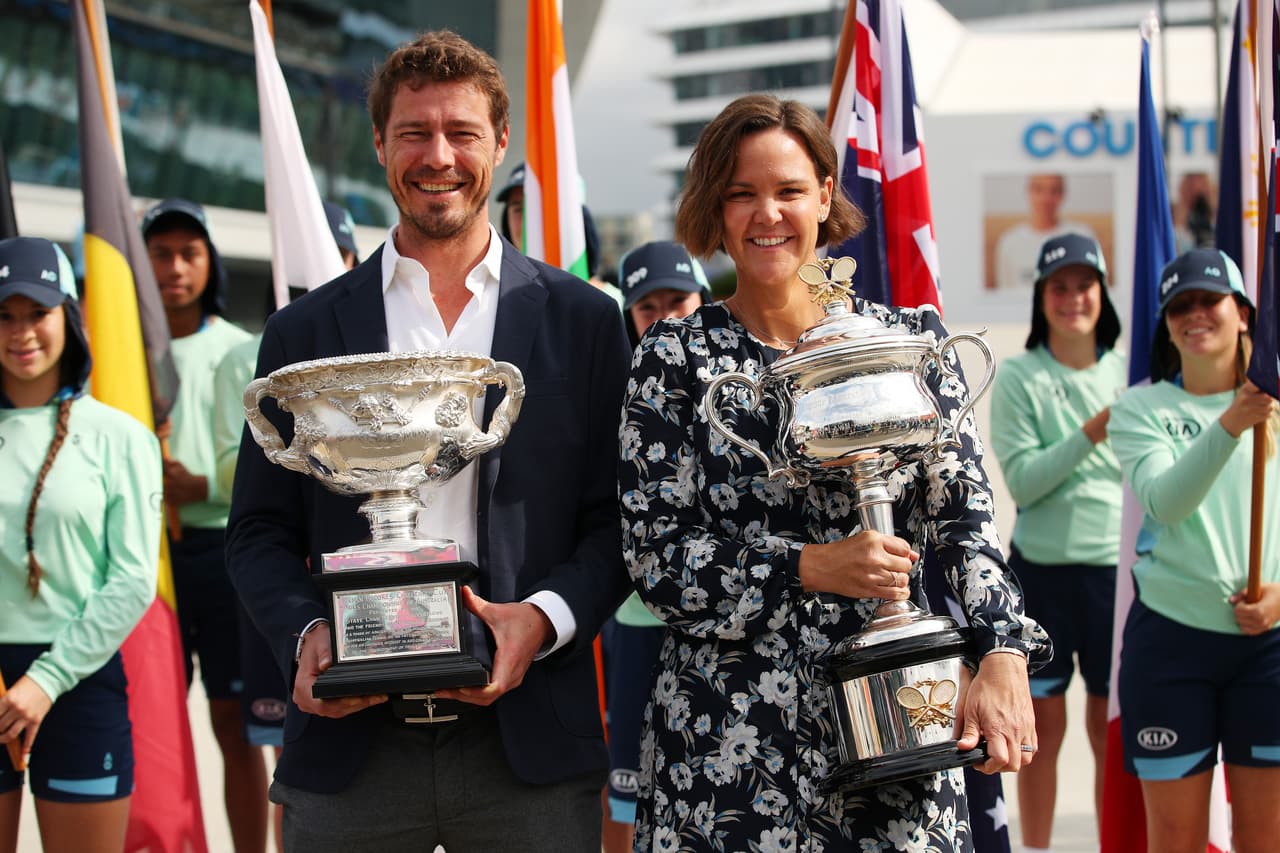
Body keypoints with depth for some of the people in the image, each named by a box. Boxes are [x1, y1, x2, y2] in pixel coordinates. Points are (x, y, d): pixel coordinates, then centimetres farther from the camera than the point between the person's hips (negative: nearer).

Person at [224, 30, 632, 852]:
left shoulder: (583, 320, 6)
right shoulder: (303, 333, 8)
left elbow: (618, 520, 6)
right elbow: (260, 531, 10)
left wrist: (546, 619, -11)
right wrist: (305, 634, -8)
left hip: (529, 743, 0)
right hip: (350, 742, 1)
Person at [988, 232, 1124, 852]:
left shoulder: (1127, 372, 7)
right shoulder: (1018, 377, -1)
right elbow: (1022, 479, -9)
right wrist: (1091, 434, -19)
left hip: (1116, 566, 2)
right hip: (1041, 568, -2)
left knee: (1112, 728, 6)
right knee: (1043, 725, 6)